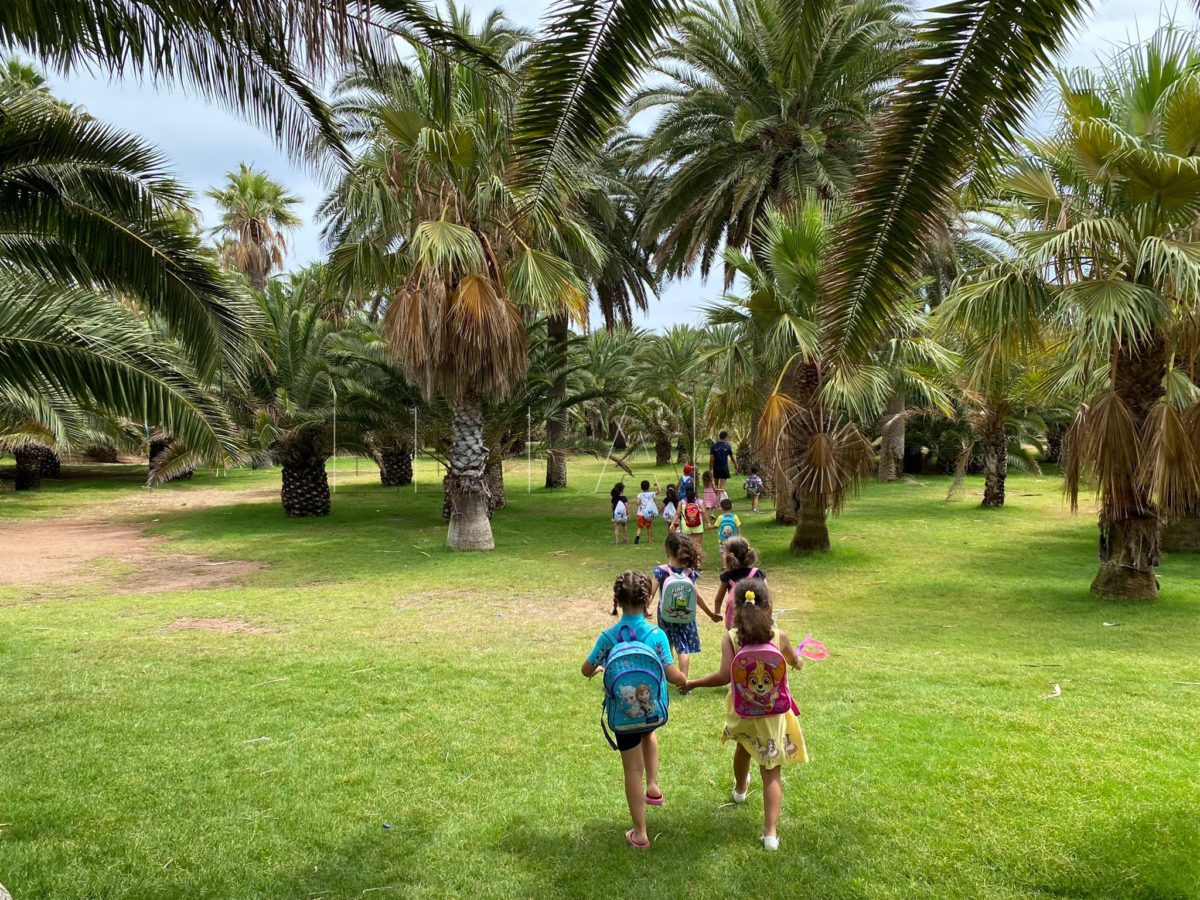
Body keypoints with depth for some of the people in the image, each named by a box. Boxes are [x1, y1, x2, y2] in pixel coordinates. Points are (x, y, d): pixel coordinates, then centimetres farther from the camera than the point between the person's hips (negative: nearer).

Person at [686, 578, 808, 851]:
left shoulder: (731, 638, -17)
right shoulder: (779, 637, -12)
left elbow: (724, 676, -26)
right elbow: (796, 663, 7)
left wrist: (692, 683, -14)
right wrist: (799, 661, 31)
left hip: (742, 713, 1)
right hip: (773, 714, -1)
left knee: (744, 746, 32)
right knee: (771, 770, 5)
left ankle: (740, 788, 60)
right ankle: (771, 832, -1)